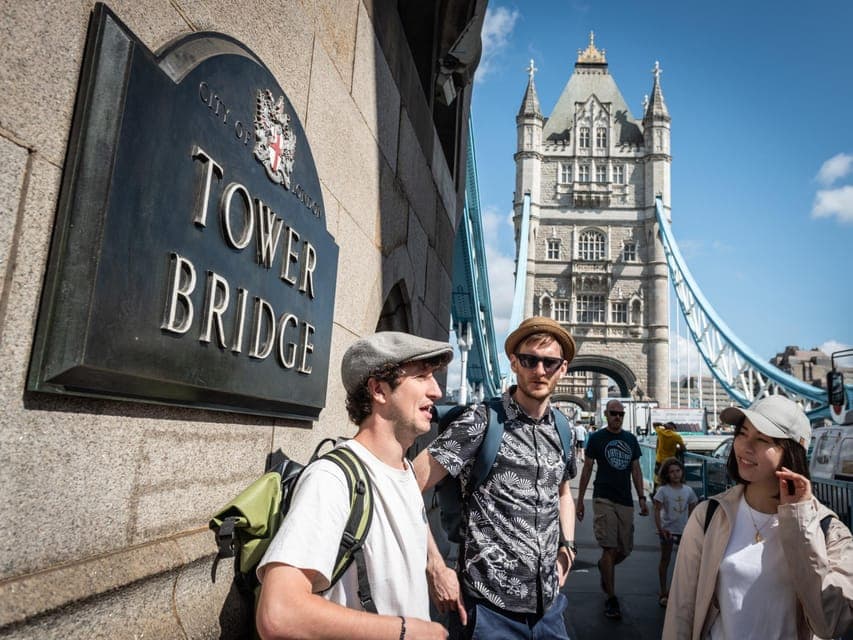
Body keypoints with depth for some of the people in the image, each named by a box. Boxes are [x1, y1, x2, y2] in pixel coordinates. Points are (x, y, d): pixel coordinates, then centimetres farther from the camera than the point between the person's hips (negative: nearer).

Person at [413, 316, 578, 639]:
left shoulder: (561, 433, 7)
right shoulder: (481, 422, -13)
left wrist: (566, 547, 12)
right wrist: (436, 568, -15)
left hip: (548, 604, 6)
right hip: (490, 607, -5)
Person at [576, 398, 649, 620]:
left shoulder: (631, 439, 12)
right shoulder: (596, 438, 1)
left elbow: (636, 470, 16)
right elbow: (587, 469, 3)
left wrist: (642, 498, 8)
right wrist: (580, 500, 1)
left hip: (626, 501, 4)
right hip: (604, 499, -4)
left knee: (625, 550, 7)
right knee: (610, 548, -9)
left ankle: (604, 567, 39)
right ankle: (611, 599, 1)